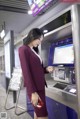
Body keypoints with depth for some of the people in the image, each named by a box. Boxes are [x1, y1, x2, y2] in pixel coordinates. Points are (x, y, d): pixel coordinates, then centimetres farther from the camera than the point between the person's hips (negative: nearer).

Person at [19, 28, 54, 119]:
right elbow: (26, 71, -18)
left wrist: (46, 69, -1)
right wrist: (33, 92, -21)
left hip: (40, 86, 9)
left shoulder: (33, 51, 15)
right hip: (34, 88, -8)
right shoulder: (23, 49, -10)